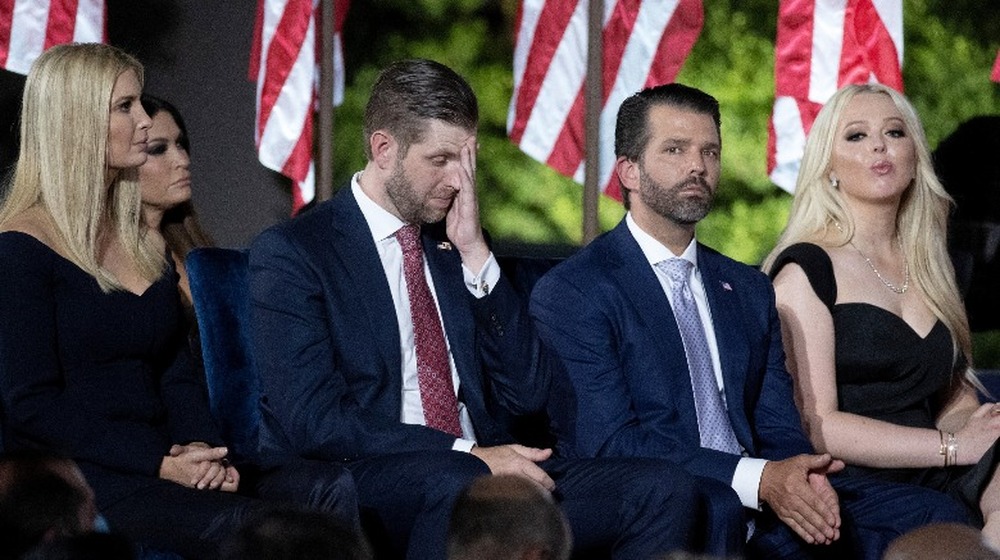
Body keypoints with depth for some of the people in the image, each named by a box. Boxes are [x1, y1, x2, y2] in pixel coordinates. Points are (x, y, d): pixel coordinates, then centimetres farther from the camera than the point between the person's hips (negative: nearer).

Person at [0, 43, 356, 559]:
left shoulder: (141, 241, 21)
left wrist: (202, 450, -4)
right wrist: (160, 464, -17)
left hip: (158, 467, 7)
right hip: (72, 478, -7)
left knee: (333, 488, -21)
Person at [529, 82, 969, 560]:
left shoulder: (750, 291, 23)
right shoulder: (570, 292, 0)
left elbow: (778, 429, 16)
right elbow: (608, 441, -11)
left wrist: (800, 480, -10)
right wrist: (756, 480, -20)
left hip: (755, 515, 6)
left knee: (926, 520, -16)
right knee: (713, 508, -40)